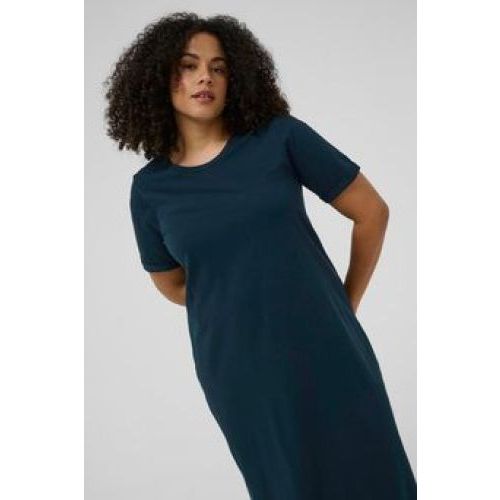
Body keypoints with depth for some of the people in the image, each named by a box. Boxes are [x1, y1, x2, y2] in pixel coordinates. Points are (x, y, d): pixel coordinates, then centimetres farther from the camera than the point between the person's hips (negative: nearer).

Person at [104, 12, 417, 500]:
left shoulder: (280, 137, -6)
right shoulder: (150, 187, 0)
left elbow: (371, 211, 1)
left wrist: (346, 305, 6)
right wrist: (235, 306, 10)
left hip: (322, 347, -1)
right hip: (236, 368, 1)